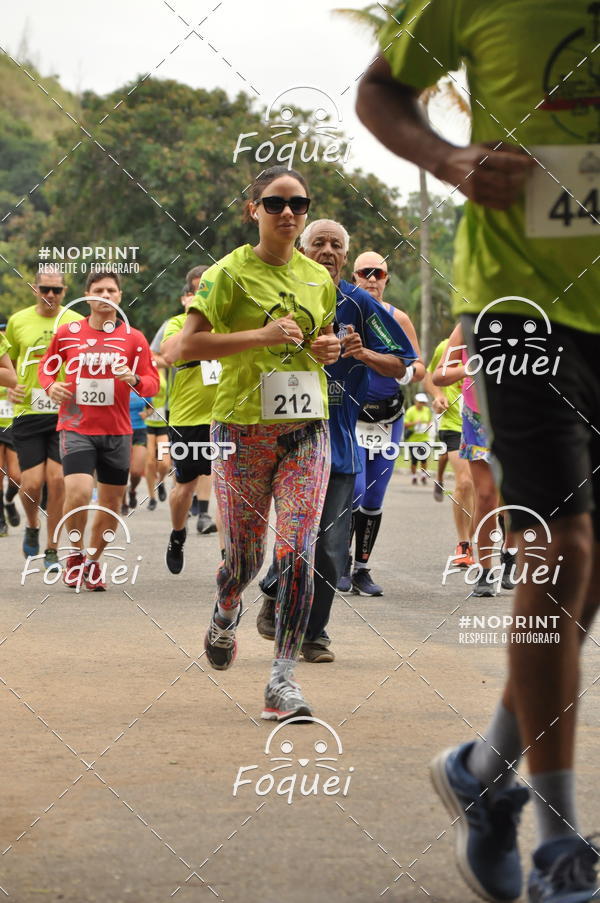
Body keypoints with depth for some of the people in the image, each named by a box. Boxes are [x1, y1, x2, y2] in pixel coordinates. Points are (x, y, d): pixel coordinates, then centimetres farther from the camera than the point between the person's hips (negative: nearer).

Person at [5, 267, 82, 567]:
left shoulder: (76, 323, 1)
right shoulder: (17, 321, 6)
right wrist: (10, 387, 1)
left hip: (65, 415, -1)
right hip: (28, 412, 1)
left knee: (57, 479, -7)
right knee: (32, 482, -6)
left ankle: (52, 549, 7)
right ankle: (32, 527, 27)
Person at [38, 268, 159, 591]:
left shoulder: (133, 338, 2)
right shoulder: (67, 333, 2)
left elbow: (153, 384, 1)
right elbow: (46, 364, 16)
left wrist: (135, 380, -21)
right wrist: (50, 385, -5)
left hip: (117, 431, 2)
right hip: (76, 428, -2)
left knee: (111, 503, 7)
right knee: (78, 492, -21)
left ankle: (93, 561, 28)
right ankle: (75, 552, 3)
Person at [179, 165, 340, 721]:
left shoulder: (319, 278, 10)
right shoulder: (230, 273, -5)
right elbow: (189, 345, -11)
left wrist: (329, 348, 3)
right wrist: (261, 335, -20)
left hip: (306, 428, 3)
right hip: (243, 428, -3)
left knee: (299, 554, -11)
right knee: (245, 557, 5)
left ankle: (283, 681, -8)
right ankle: (225, 614, 42)